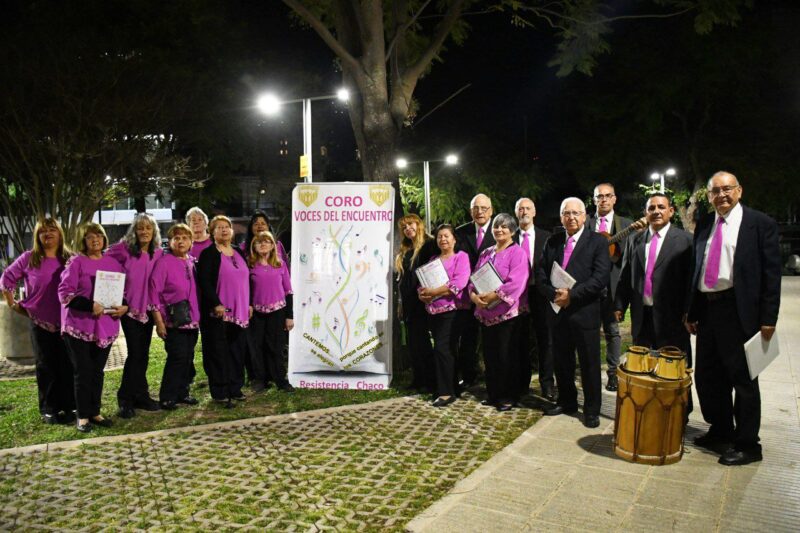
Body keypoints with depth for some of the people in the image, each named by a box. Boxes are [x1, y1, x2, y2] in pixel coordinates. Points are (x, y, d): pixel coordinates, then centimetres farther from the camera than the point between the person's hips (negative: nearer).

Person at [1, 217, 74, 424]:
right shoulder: (28, 258, -1)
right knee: (45, 367, 7)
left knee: (67, 366, 4)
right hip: (39, 322, -1)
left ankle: (67, 407, 15)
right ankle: (48, 410, 15)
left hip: (66, 322, 1)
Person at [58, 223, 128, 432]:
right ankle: (83, 416, 10)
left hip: (106, 326, 4)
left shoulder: (113, 263, 11)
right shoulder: (76, 262, -3)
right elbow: (64, 293, -10)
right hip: (79, 325, -4)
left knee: (98, 370, 11)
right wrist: (90, 306, -22)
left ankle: (95, 412, 21)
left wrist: (124, 307, -5)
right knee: (83, 371, 0)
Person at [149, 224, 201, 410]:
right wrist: (158, 321, -11)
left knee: (188, 358, 11)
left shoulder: (193, 262, 9)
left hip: (192, 320, 6)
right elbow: (154, 292, -9)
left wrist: (198, 315, 10)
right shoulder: (164, 262, -8)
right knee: (177, 358, -7)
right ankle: (167, 398, 7)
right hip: (174, 321, -6)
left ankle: (182, 393, 25)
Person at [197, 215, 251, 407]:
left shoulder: (239, 253, 15)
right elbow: (204, 281, -13)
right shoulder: (209, 254, -4)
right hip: (218, 312, -6)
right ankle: (220, 392, 7)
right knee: (219, 352, -2)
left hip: (239, 312, 6)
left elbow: (246, 279, 19)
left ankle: (235, 388, 19)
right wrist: (216, 304, -21)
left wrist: (249, 304, 13)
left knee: (237, 350, 9)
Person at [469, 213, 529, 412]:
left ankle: (508, 396, 11)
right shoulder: (486, 254, 15)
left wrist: (493, 296, -21)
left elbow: (515, 283, -17)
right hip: (485, 312, 6)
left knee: (506, 355, 0)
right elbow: (474, 277, 12)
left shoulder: (518, 253, -6)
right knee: (490, 354, 10)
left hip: (507, 311, -6)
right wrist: (473, 295, -8)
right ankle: (493, 394, 22)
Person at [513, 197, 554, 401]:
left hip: (540, 293, 0)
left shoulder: (546, 237, 3)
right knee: (521, 340, 8)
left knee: (544, 339, 4)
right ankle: (522, 382, 20)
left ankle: (547, 383, 14)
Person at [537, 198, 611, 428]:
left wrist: (572, 295, -19)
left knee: (589, 364, 5)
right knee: (561, 362, 15)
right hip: (557, 312, 4)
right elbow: (541, 276, 6)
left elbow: (600, 278, -13)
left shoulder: (598, 241, -3)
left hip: (584, 312, -4)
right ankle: (566, 402, 32)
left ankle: (592, 410, 19)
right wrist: (554, 294, -12)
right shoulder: (552, 242, 11)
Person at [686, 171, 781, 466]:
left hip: (738, 311, -6)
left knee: (742, 380, 4)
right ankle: (720, 432, 34)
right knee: (707, 376, 15)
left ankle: (747, 445, 18)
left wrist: (768, 318, -12)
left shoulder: (760, 224, -3)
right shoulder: (704, 226, 12)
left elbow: (771, 273, -7)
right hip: (707, 308, 6)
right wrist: (692, 313, 11)